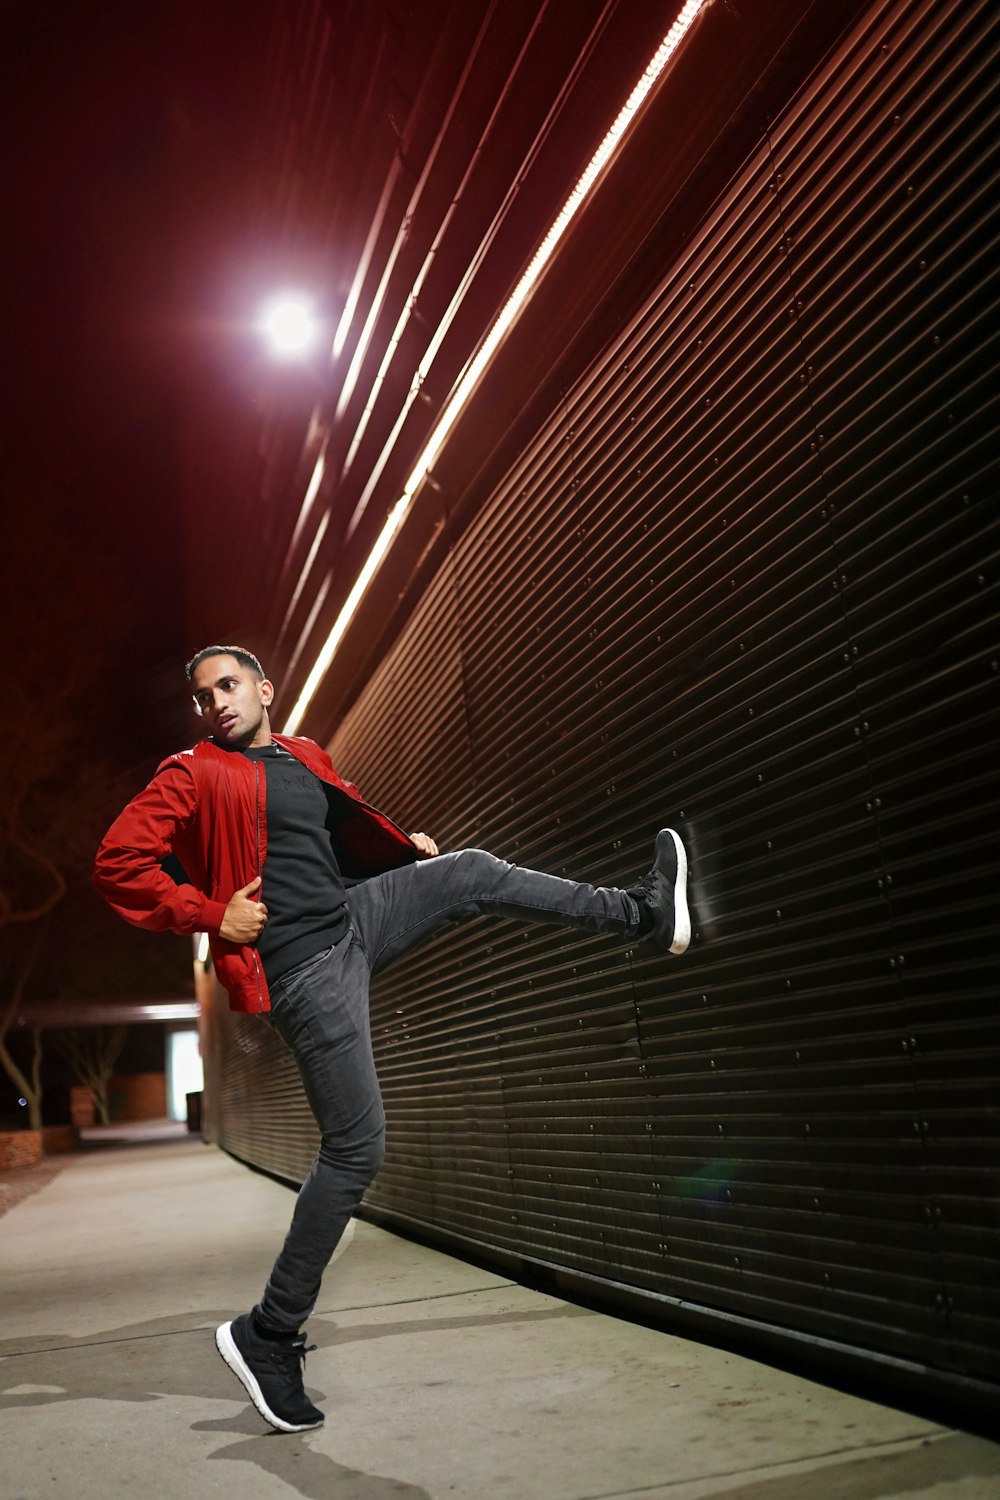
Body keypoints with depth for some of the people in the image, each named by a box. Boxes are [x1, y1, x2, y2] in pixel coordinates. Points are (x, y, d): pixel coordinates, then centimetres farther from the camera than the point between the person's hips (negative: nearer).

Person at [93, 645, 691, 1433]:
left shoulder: (306, 757, 15)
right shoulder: (194, 775, -6)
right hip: (303, 968, -7)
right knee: (356, 1149, -7)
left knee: (473, 872, 6)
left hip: (354, 921, 7)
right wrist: (211, 915, -18)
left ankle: (641, 914, 19)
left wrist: (409, 847, 17)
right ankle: (269, 1334, 6)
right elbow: (118, 863, -13)